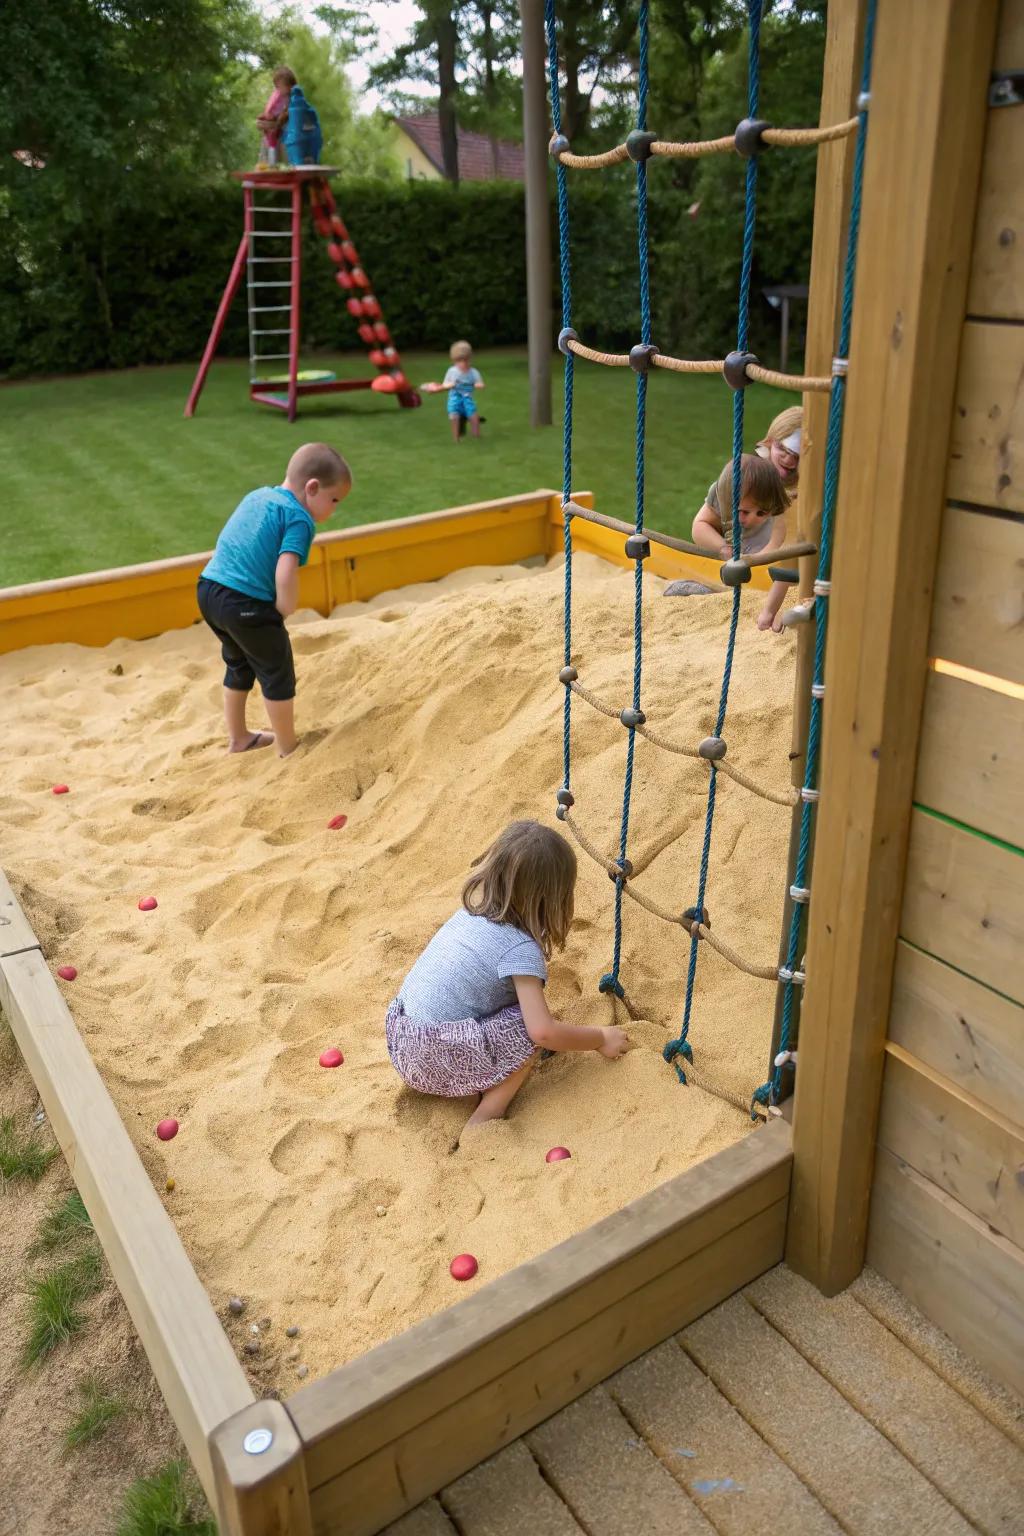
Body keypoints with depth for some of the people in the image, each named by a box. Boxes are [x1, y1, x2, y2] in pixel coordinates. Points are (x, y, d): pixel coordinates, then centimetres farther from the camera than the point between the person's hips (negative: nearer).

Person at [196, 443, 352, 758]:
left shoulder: (256, 495, 16)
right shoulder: (299, 519, -9)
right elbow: (285, 574, -23)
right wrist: (284, 610, -7)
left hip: (208, 589, 8)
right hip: (246, 604, -8)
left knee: (239, 664, 27)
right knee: (277, 673, 10)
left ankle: (238, 737, 41)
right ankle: (288, 746, 23)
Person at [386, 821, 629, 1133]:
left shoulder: (469, 913, 6)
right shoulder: (520, 949, -16)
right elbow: (543, 1031, -22)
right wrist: (600, 1039, -4)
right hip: (440, 1063, -8)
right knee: (528, 1027, -6)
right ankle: (484, 1119, -5)